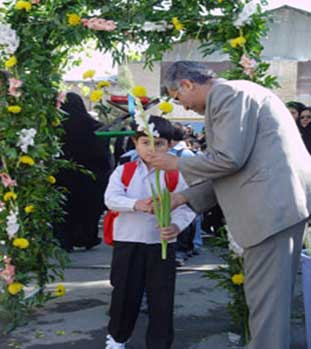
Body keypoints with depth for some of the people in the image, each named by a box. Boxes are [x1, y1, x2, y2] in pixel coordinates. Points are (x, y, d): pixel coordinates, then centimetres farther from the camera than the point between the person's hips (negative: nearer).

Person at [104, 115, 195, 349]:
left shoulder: (175, 175, -2)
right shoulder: (123, 171, 1)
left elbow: (187, 207, -6)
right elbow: (111, 198, -13)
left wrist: (177, 226, -27)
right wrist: (136, 204, -31)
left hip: (162, 244, 0)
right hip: (128, 243, 1)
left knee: (162, 298, 4)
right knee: (125, 293, 11)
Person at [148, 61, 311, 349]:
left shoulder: (228, 93, -9)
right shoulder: (230, 97, 22)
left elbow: (229, 158, -18)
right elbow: (229, 167, 22)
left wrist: (177, 164, -3)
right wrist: (183, 198, 17)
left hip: (272, 203, -11)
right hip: (280, 201, 11)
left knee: (264, 294, -5)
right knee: (274, 292, 17)